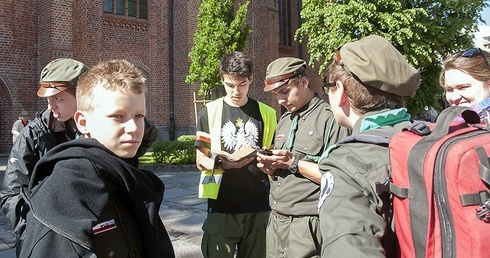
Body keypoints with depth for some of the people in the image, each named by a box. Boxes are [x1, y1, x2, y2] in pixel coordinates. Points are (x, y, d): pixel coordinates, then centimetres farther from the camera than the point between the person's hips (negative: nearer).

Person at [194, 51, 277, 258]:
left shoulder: (267, 114, 6)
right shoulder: (209, 112, 1)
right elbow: (201, 161, 0)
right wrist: (222, 163, -20)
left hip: (259, 206, 2)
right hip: (222, 206, -2)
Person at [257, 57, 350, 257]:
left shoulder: (330, 119, -11)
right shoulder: (284, 121, 14)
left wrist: (294, 163, -17)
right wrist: (271, 168, -1)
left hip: (306, 225, -7)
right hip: (276, 220, 7)